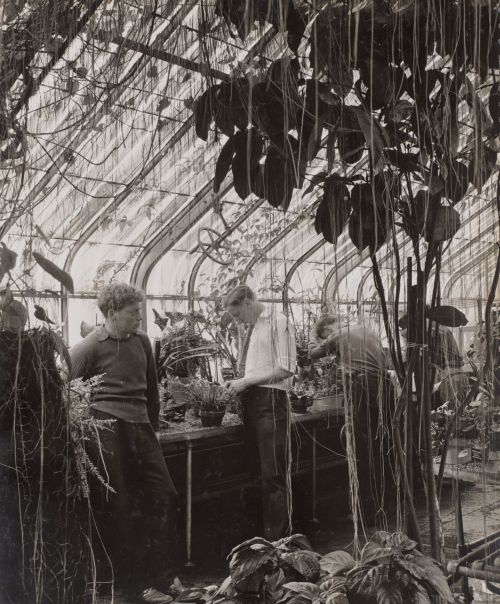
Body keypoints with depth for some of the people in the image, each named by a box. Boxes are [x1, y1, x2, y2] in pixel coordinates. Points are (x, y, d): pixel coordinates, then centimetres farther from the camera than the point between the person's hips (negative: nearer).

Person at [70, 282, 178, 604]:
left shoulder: (142, 341, 10)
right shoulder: (90, 347, -7)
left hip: (140, 427, 7)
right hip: (107, 429, -6)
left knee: (164, 496, 6)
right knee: (118, 508, 3)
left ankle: (150, 574, 22)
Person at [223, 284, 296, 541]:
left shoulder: (278, 322, -6)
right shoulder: (251, 328, 18)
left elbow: (285, 369, -13)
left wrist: (246, 381, -12)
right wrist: (239, 383, 4)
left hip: (270, 399, -8)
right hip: (250, 400, 8)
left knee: (273, 474, -5)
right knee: (258, 469, 10)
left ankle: (276, 539, 4)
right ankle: (262, 532, 19)